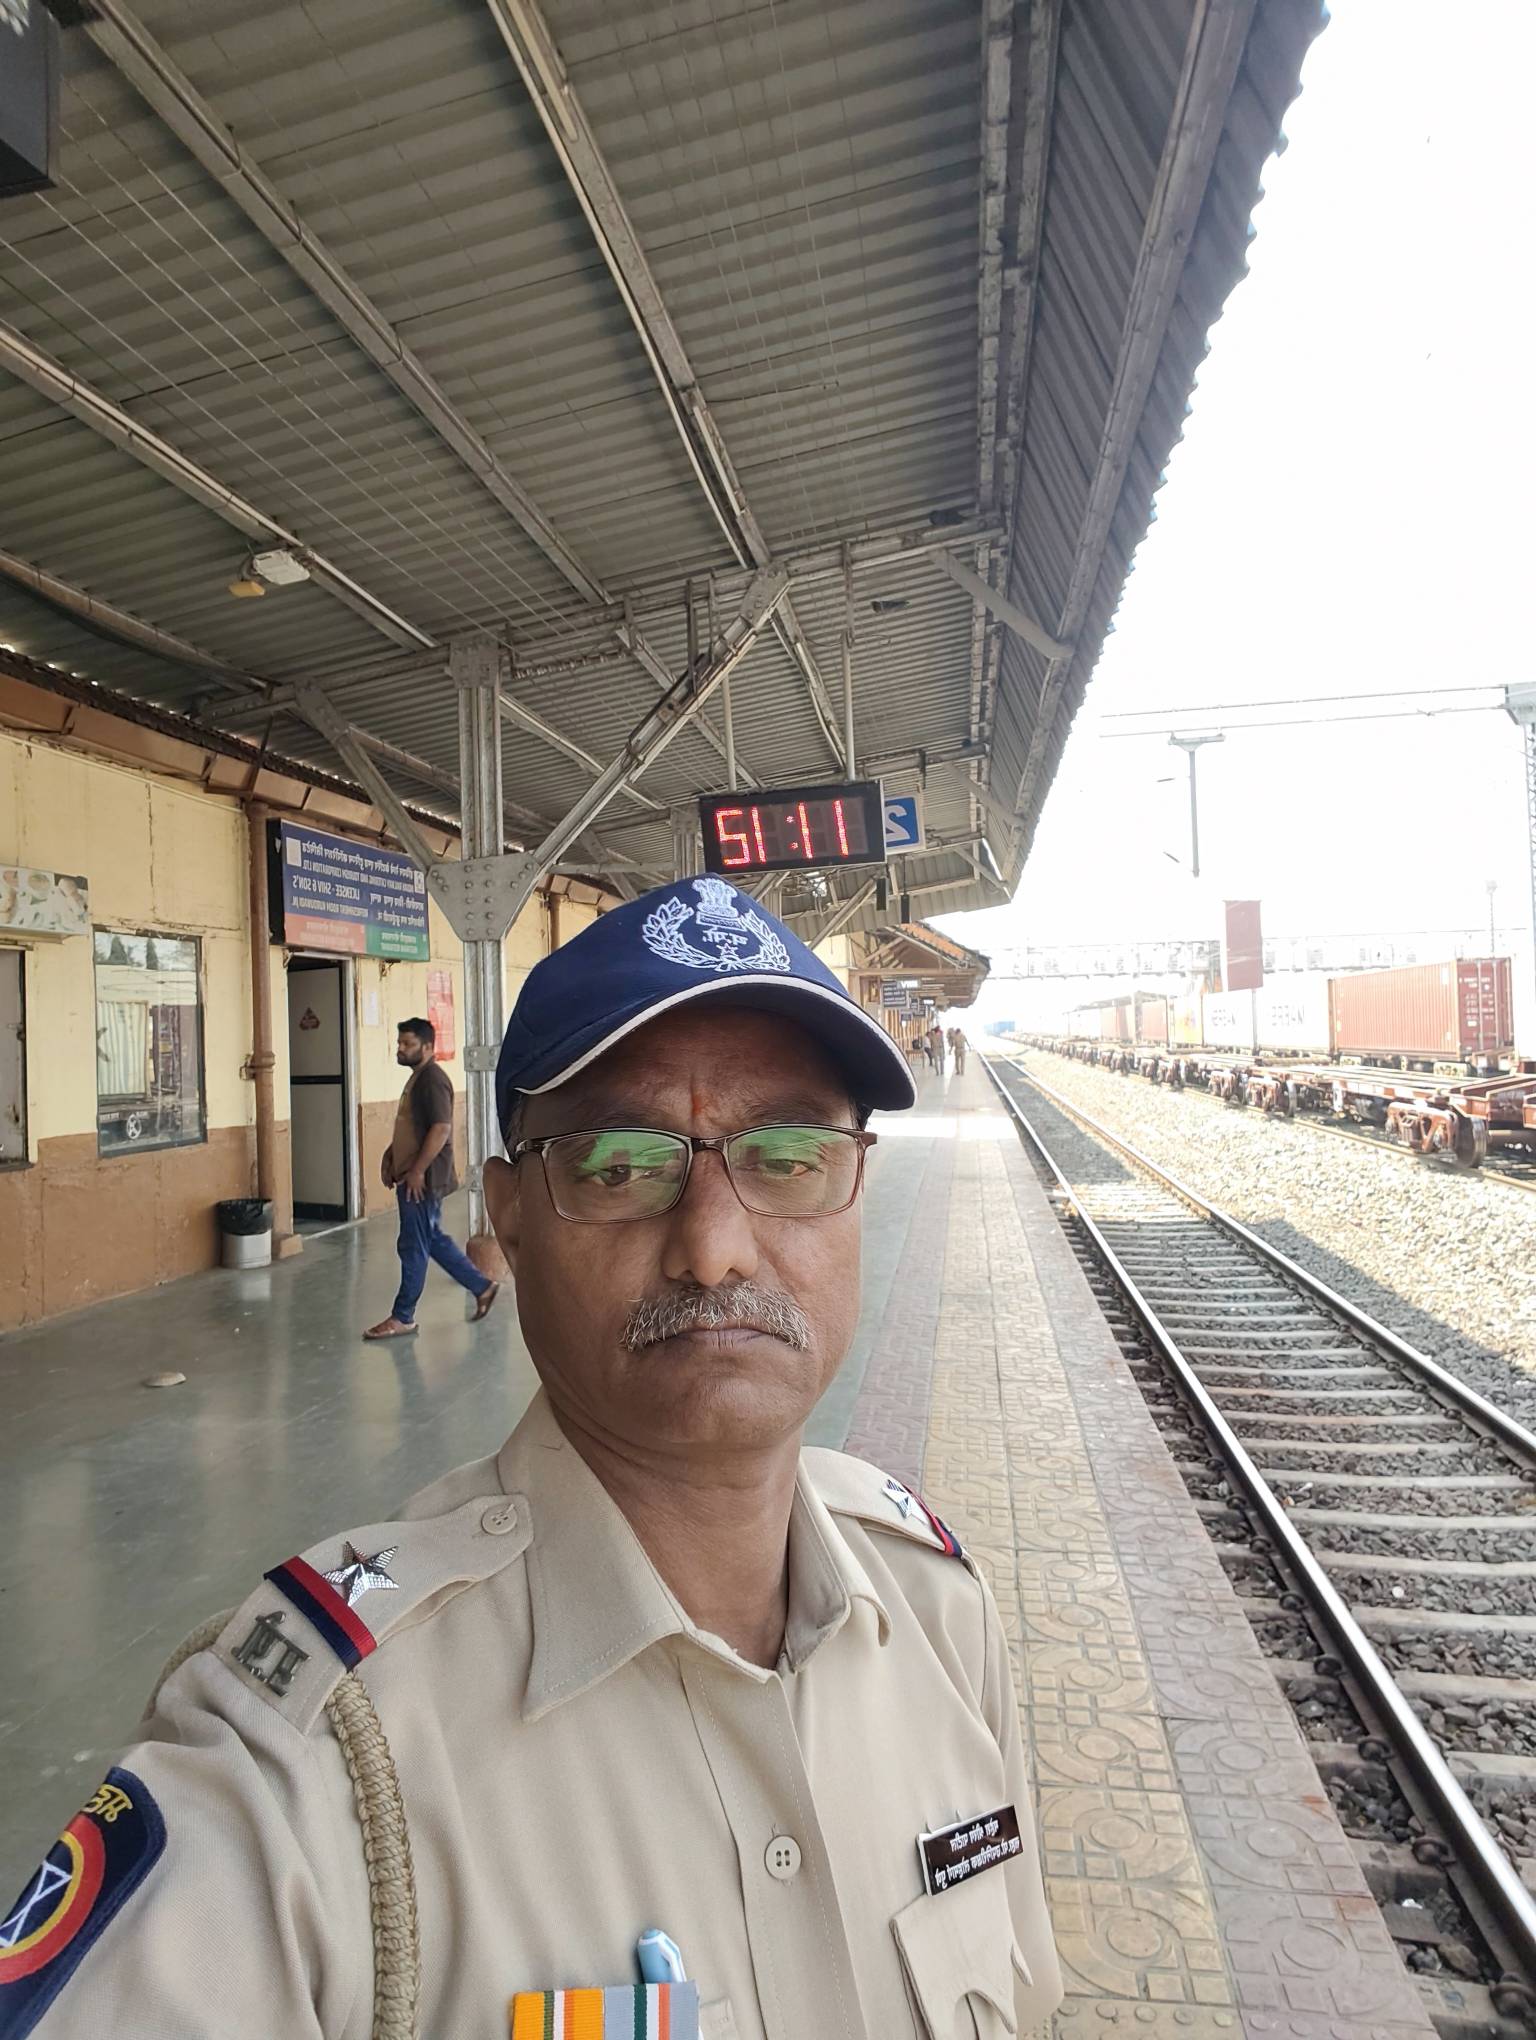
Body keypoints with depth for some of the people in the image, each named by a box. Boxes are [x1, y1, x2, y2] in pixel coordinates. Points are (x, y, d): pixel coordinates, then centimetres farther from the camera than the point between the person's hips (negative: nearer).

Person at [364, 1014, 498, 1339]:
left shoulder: (433, 1079, -17)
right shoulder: (418, 1077, 15)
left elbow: (441, 1129, -25)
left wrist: (417, 1170, -23)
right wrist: (390, 1155, 15)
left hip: (423, 1180, -10)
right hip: (411, 1177, 10)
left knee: (414, 1248, -1)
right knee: (433, 1240, 16)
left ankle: (402, 1318, 9)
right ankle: (482, 1287, 25)